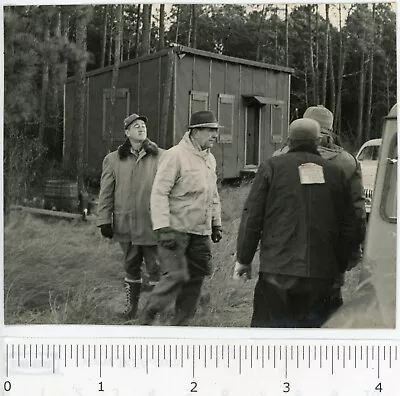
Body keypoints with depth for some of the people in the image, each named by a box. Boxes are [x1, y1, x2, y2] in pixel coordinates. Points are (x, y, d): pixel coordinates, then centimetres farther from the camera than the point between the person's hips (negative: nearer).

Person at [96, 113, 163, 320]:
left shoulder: (160, 157, 0)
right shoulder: (113, 159, 5)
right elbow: (106, 192, 5)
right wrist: (104, 220, 0)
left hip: (152, 224, -2)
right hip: (125, 224, 2)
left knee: (155, 268, 2)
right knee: (131, 268, 14)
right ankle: (131, 306, 28)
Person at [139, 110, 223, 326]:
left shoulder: (210, 159, 15)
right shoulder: (175, 155, -11)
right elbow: (159, 193, -15)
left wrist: (216, 223, 22)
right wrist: (163, 228, -21)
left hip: (201, 232, 8)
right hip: (176, 229, -8)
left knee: (196, 279, 7)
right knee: (176, 276, -15)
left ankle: (180, 324, 19)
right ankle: (145, 320, 0)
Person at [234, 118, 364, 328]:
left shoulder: (273, 166, 0)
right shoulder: (336, 173, 9)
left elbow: (252, 217, -2)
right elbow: (350, 226, 11)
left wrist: (243, 259, 7)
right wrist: (340, 265, 22)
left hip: (278, 272, -3)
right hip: (322, 275, 3)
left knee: (267, 326, 4)